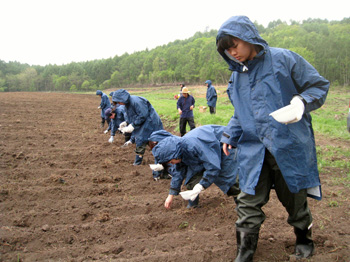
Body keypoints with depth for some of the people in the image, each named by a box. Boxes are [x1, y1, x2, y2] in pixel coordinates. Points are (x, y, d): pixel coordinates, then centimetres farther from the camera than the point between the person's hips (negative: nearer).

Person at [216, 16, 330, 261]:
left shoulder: (284, 59, -7)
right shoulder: (237, 75, 11)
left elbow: (319, 85, -3)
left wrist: (301, 103, -21)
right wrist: (230, 135, 10)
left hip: (289, 146, -4)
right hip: (253, 150, 4)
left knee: (295, 198, 14)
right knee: (248, 203, 0)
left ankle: (304, 239, 41)